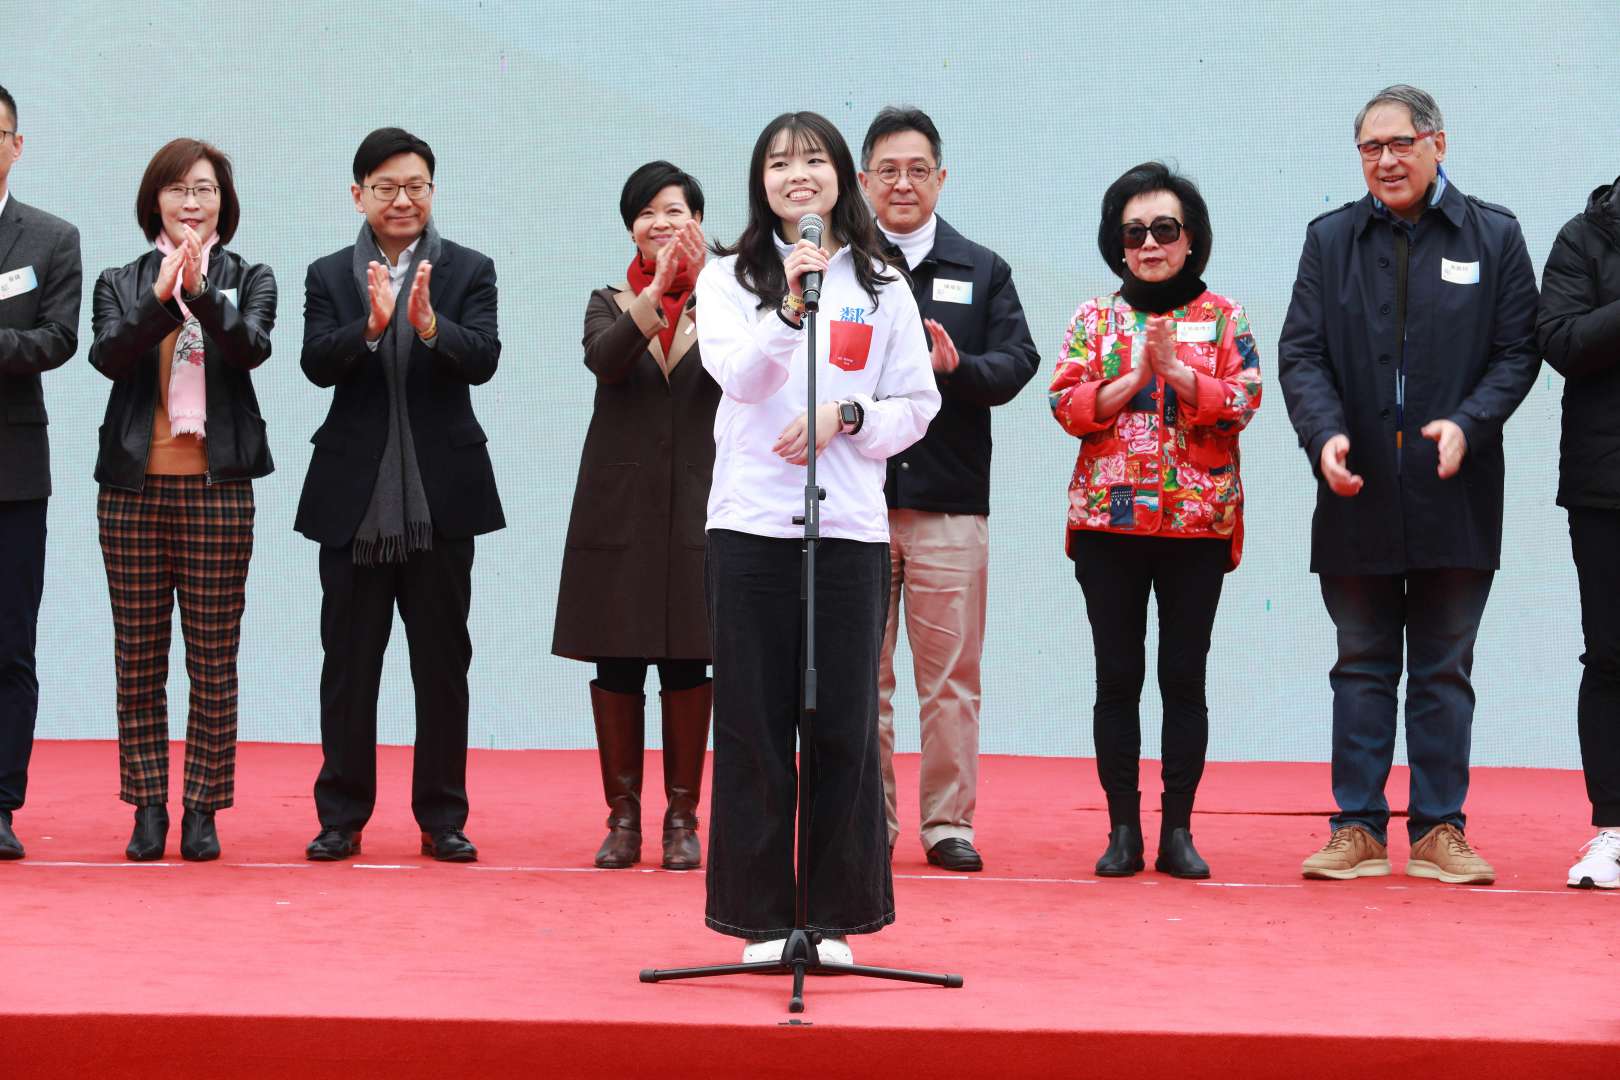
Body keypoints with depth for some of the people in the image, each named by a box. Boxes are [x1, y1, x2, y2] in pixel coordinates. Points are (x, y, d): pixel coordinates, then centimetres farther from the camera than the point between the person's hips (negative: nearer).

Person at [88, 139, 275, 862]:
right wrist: (160, 299, -25)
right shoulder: (120, 284, 10)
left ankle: (203, 809, 6)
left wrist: (200, 292, -29)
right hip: (133, 487, 1)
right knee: (138, 660, 3)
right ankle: (148, 808, 9)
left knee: (214, 661, 0)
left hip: (218, 489, -1)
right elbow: (109, 356, -9)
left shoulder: (248, 280, 8)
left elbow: (252, 348, -12)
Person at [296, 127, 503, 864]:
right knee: (348, 661, 6)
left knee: (443, 660, 5)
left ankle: (442, 817, 13)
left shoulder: (468, 271, 3)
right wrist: (371, 325, -28)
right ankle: (342, 815, 14)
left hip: (440, 496, 0)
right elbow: (317, 363, -9)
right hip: (354, 497, 1)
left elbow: (482, 360, -11)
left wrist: (429, 325, -30)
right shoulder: (328, 276, 6)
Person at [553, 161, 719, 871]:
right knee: (617, 662, 3)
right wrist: (656, 292, -28)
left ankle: (682, 817, 10)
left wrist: (703, 284, -27)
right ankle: (623, 816, 11)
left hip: (696, 504, -1)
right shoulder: (609, 302, 9)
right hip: (619, 505, 1)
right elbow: (603, 359, -14)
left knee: (688, 660, 1)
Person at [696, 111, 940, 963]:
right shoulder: (729, 277, 7)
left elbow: (918, 407, 9)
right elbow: (737, 376, -10)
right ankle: (762, 915, 9)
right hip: (750, 524, -1)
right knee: (754, 723, 1)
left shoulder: (881, 287, 10)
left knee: (843, 725, 1)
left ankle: (834, 913, 10)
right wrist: (791, 308, -25)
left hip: (849, 527, 1)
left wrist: (844, 418, -9)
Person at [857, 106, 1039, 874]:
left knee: (951, 676, 1)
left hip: (951, 501, 1)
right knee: (860, 675, 4)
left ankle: (948, 821, 8)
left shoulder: (982, 271, 12)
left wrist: (957, 367, -16)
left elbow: (1017, 364, 2)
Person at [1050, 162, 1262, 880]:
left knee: (1185, 678, 1)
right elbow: (1068, 405, -2)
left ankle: (1177, 831, 7)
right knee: (1117, 677, 2)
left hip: (1198, 522, -1)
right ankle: (1123, 832, 8)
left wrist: (1175, 368, -15)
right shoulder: (1094, 319, 9)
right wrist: (1139, 375, -13)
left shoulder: (1222, 318, 6)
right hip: (1107, 520, 1)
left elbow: (1243, 402, -5)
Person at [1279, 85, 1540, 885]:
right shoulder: (1330, 240, 8)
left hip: (1453, 495, -1)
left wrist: (1468, 424, -15)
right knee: (1362, 668, 7)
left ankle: (1439, 828, 11)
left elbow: (1517, 352, 1)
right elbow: (1301, 353, 2)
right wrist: (1325, 434, -16)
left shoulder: (1493, 236, 4)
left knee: (1444, 670, 6)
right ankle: (1358, 828, 11)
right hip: (1357, 493, 1)